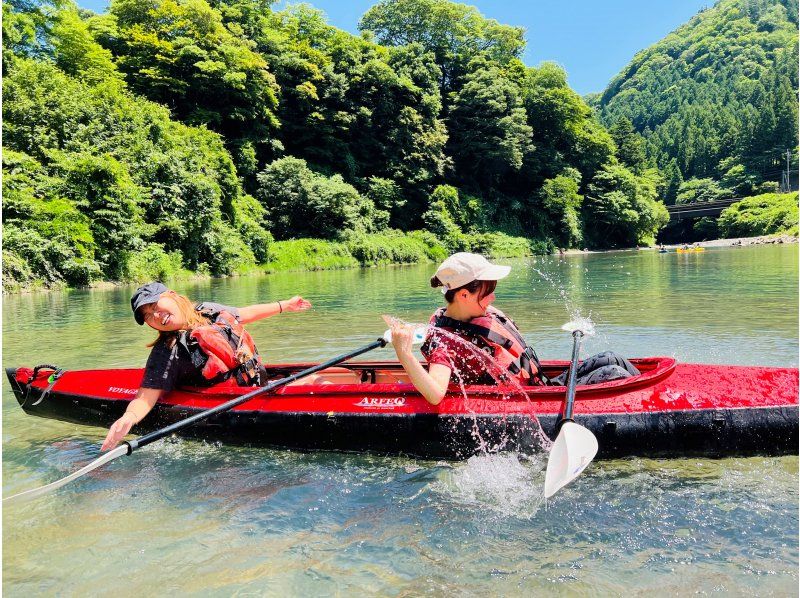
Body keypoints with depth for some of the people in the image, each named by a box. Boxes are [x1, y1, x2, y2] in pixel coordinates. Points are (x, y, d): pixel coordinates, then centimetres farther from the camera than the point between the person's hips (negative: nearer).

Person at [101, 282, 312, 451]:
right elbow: (145, 398, -16)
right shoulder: (166, 354, -12)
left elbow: (245, 314, 24)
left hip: (258, 384, 7)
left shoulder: (209, 311, 6)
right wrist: (129, 417, -40)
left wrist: (284, 305, 34)